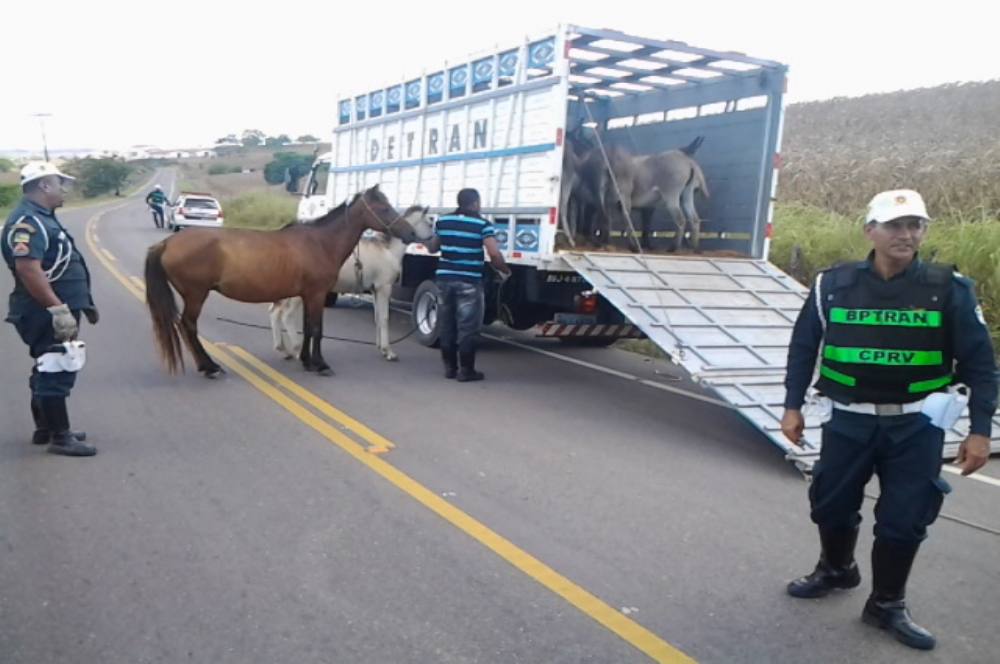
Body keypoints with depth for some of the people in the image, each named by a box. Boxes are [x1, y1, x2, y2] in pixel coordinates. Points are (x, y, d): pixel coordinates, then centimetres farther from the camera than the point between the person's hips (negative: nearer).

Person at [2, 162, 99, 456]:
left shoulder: (41, 219, 15)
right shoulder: (27, 222, -18)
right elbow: (28, 269, -30)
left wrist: (83, 302, 23)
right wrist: (58, 308, -31)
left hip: (53, 312, 11)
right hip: (48, 314, -11)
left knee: (48, 371, 18)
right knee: (57, 372, -4)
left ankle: (45, 429, 29)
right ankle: (60, 437, 4)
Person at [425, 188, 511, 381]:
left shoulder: (442, 221, 8)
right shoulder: (482, 224, -7)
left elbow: (432, 248, 21)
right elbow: (494, 254, -15)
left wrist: (425, 241, 44)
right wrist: (505, 270, 3)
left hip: (444, 278, 5)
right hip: (469, 281, -5)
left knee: (446, 325, 13)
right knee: (467, 327, 1)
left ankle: (449, 367, 19)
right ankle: (466, 370, 4)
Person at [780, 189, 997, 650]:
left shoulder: (949, 288, -5)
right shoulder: (834, 283, -3)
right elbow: (803, 347, 6)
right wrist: (793, 406, 4)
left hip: (916, 425, -1)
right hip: (848, 420, 1)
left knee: (904, 518, 4)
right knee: (831, 504, 12)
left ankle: (887, 605, 26)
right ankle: (836, 569, 42)